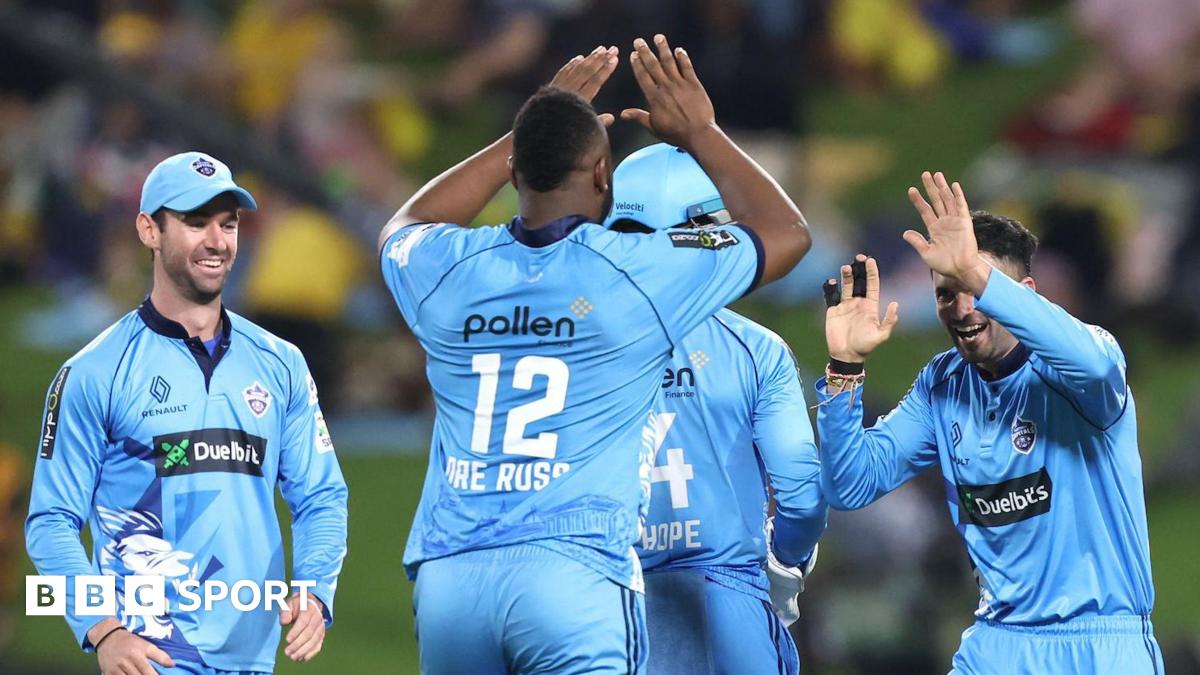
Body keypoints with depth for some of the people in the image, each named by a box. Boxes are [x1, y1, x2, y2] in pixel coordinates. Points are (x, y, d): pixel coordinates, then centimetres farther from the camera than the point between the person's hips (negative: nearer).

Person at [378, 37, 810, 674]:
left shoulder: (445, 270, 7)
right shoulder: (643, 273, -1)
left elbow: (405, 227, 37)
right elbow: (787, 232, 17)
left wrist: (527, 134, 38)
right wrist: (701, 133, 27)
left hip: (448, 576, 4)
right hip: (575, 571, -4)